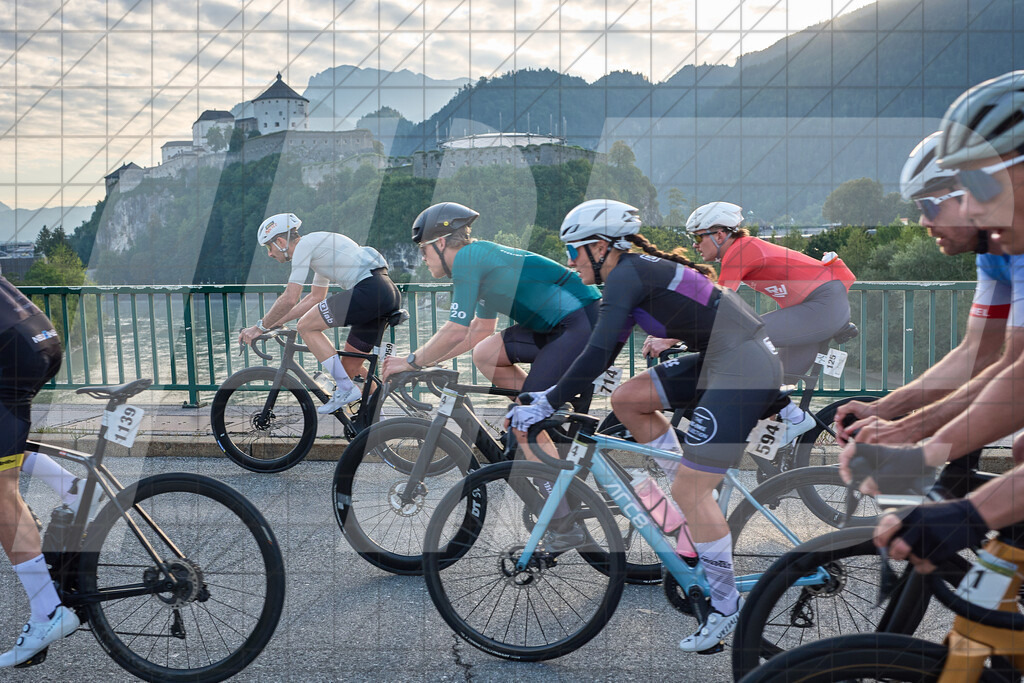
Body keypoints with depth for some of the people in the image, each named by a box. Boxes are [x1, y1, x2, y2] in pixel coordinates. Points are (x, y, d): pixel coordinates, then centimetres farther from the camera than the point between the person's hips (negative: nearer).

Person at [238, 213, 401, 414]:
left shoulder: (304, 245, -2)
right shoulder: (317, 244, 28)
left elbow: (289, 299, -7)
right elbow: (315, 298, 34)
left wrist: (260, 327, 5)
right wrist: (275, 322, 32)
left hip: (369, 290, -10)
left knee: (306, 326, -1)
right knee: (350, 368, 15)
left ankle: (346, 389, -4)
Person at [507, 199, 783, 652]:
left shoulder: (626, 275, -13)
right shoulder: (638, 272, 16)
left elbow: (596, 355, -22)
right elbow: (605, 354, 19)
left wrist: (545, 405, -15)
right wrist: (547, 395, 17)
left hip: (745, 368, -10)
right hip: (719, 360, 10)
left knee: (690, 489, -7)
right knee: (626, 399, 9)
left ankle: (725, 604, 7)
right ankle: (697, 503, 16)